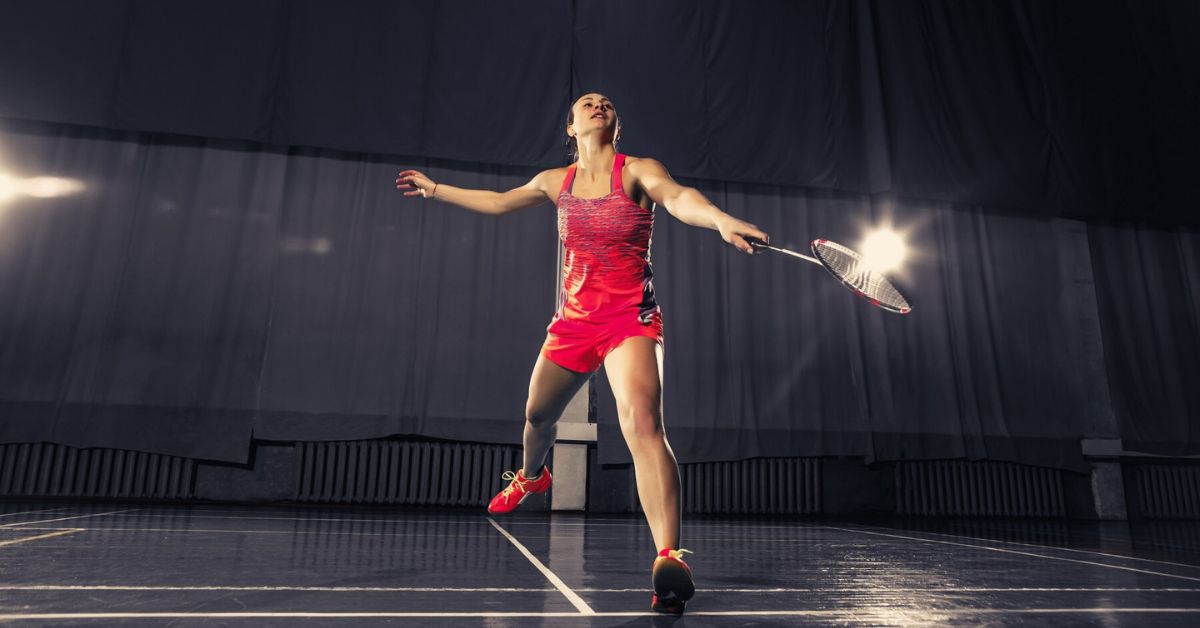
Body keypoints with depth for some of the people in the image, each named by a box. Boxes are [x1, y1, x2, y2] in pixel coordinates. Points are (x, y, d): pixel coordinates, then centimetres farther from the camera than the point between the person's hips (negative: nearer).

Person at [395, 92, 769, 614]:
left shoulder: (638, 171, -4)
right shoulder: (556, 181, 10)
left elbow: (678, 197, -27)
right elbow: (497, 202, 25)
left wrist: (721, 220, -49)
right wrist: (433, 188, 33)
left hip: (631, 318, -5)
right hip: (574, 318, 5)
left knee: (641, 420, -28)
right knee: (537, 414, 18)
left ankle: (669, 559, -31)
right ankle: (531, 476, 53)